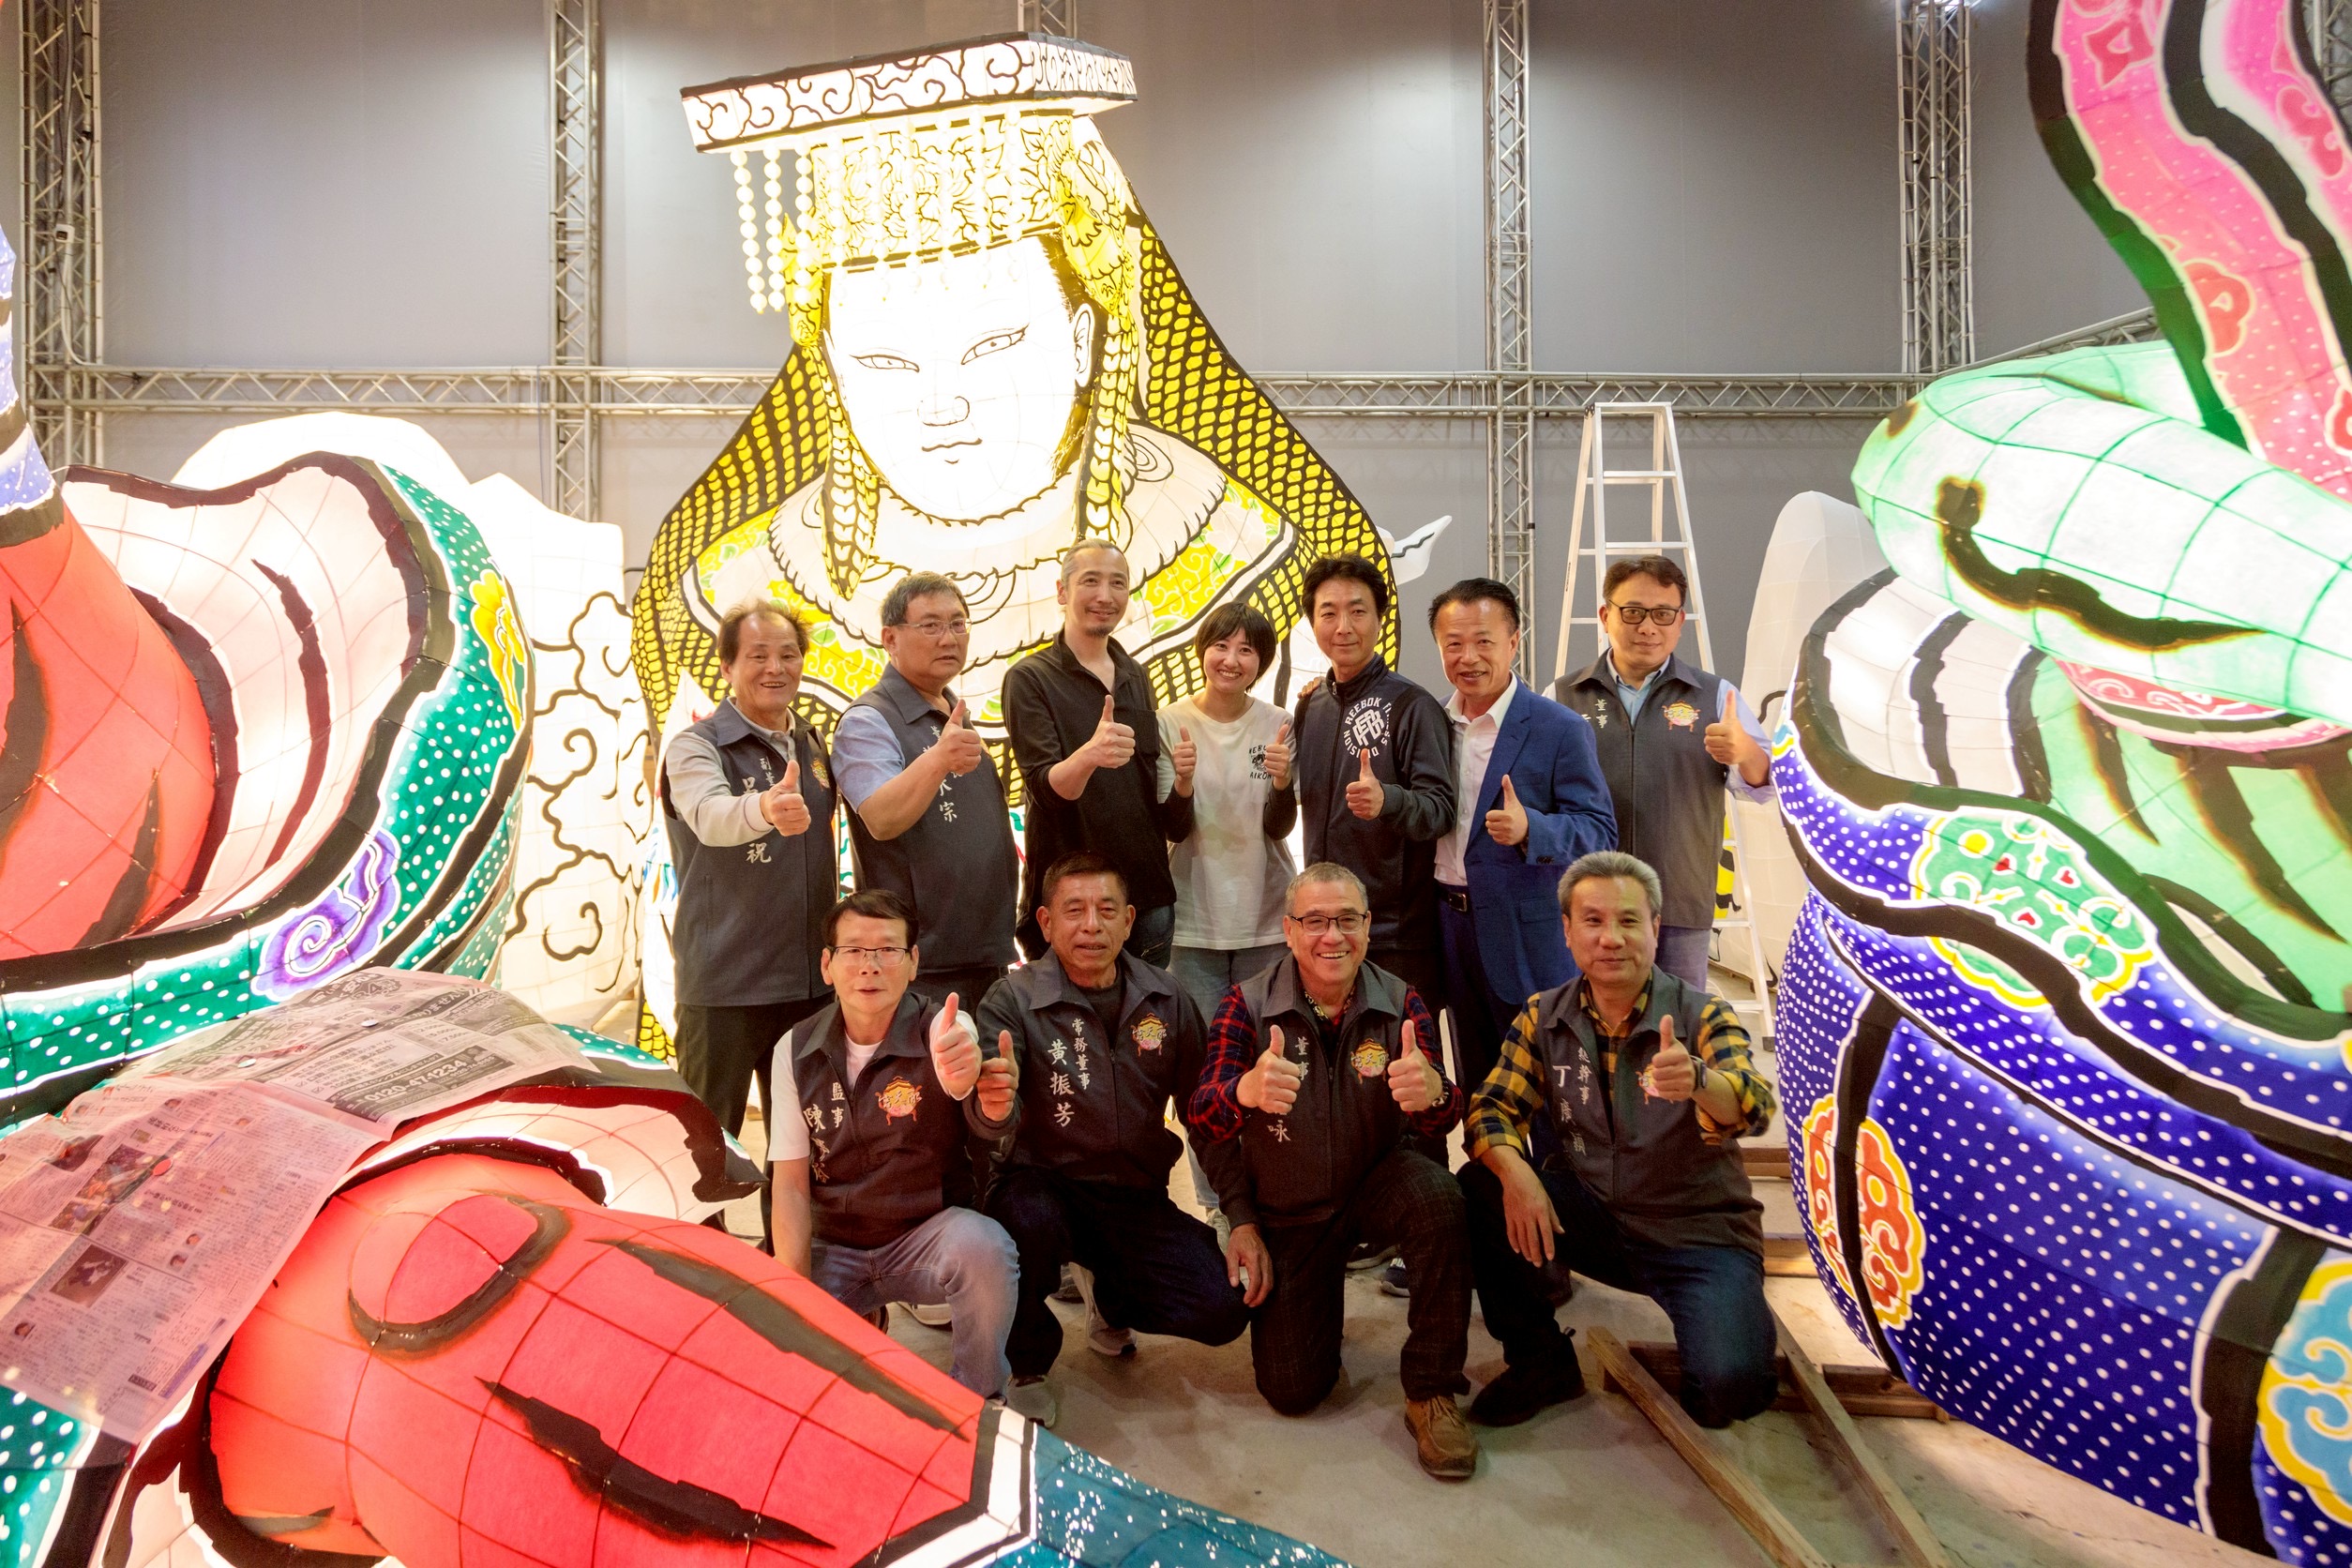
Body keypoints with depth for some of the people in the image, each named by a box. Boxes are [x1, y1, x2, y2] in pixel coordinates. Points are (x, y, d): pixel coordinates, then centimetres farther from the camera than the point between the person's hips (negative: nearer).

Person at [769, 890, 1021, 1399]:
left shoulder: (944, 1029, -14)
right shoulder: (796, 1051, -3)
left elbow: (991, 1121, -38)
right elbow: (791, 1184, -1)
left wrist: (967, 1079, -63)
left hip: (929, 1236, -2)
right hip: (833, 1247, 3)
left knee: (984, 1246, -34)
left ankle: (978, 1400, -6)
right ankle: (859, 1320, 12)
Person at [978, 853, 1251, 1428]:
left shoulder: (1166, 999, 1)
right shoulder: (1014, 1001, -9)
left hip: (1137, 1199, 3)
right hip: (1045, 1185, -3)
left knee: (1224, 1310, -15)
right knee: (1031, 1220, -37)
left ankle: (1116, 1301, 21)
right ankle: (1027, 1365, -4)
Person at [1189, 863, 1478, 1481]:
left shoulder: (1401, 1004, -13)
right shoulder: (1247, 1005, -16)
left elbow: (1439, 1120, -18)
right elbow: (1203, 1118, -24)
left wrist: (1432, 1094, -45)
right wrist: (1245, 1091, -49)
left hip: (1377, 1182, 0)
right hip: (1285, 1209, 0)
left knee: (1439, 1198, -34)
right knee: (1291, 1391, -2)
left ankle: (1430, 1395, -15)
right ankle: (1313, 1303, 34)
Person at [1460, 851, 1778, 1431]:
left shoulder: (1703, 1015, -13)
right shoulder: (1545, 1016, -2)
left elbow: (1753, 1107, -31)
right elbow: (1494, 1107, -5)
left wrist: (1696, 1080, -55)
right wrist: (1514, 1172, -28)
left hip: (1698, 1232, -3)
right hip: (1591, 1215, 3)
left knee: (1724, 1391, -26)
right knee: (1478, 1192, -19)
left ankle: (1746, 1327, 13)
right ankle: (1541, 1362, 3)